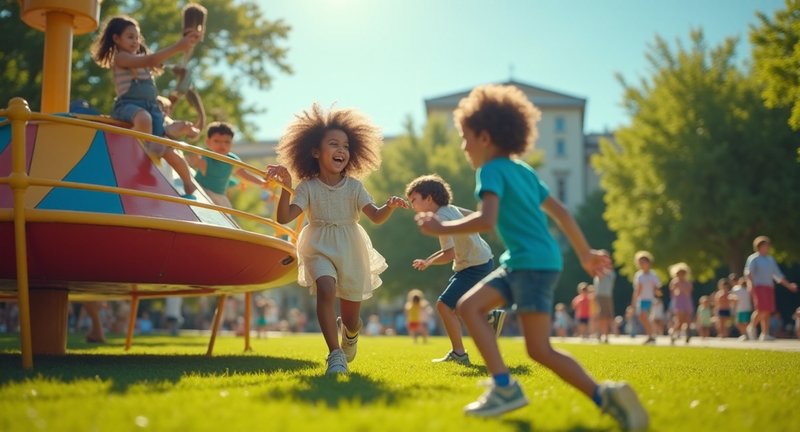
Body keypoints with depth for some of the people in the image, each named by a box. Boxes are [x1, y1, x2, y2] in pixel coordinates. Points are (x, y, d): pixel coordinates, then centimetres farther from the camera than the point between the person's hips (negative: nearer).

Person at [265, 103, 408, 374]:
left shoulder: (354, 186, -4)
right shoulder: (308, 187, -8)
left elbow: (376, 217, -13)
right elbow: (284, 218, -18)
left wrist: (390, 206, -34)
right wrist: (286, 187, -32)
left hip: (350, 251, 2)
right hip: (319, 250, -2)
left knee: (351, 318, 7)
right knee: (326, 289, -34)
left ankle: (349, 332, 48)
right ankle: (335, 354, -25)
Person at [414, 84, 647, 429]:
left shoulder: (491, 170, -8)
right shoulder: (523, 170, 18)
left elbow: (487, 220, -24)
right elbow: (560, 212, 21)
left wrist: (441, 228, -14)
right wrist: (585, 253, 28)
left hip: (535, 263, -9)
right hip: (518, 263, 9)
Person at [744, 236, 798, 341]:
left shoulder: (771, 259, 21)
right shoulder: (753, 258, 1)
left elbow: (778, 275, 26)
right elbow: (748, 272, -12)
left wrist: (788, 285, 19)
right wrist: (751, 284, -28)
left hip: (769, 287, 6)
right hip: (758, 286, -6)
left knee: (768, 311, -1)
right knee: (761, 309, -18)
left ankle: (765, 334, 0)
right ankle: (752, 326, 2)